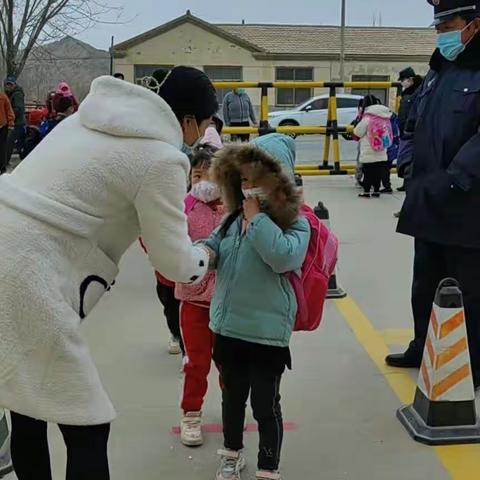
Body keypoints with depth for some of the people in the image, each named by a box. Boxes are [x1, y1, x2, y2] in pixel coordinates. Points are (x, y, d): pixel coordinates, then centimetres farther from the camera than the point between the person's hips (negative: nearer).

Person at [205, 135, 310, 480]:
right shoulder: (234, 219, 3)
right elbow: (212, 248, 10)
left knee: (265, 403, 6)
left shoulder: (295, 224, -13)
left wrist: (257, 218, -24)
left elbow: (284, 257, -32)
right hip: (228, 325, 6)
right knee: (232, 395, 23)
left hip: (268, 330, -6)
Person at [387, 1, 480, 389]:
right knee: (425, 285, 19)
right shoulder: (438, 73, 14)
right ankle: (424, 349, 36)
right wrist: (409, 162, 9)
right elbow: (413, 126, 23)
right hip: (427, 206, 8)